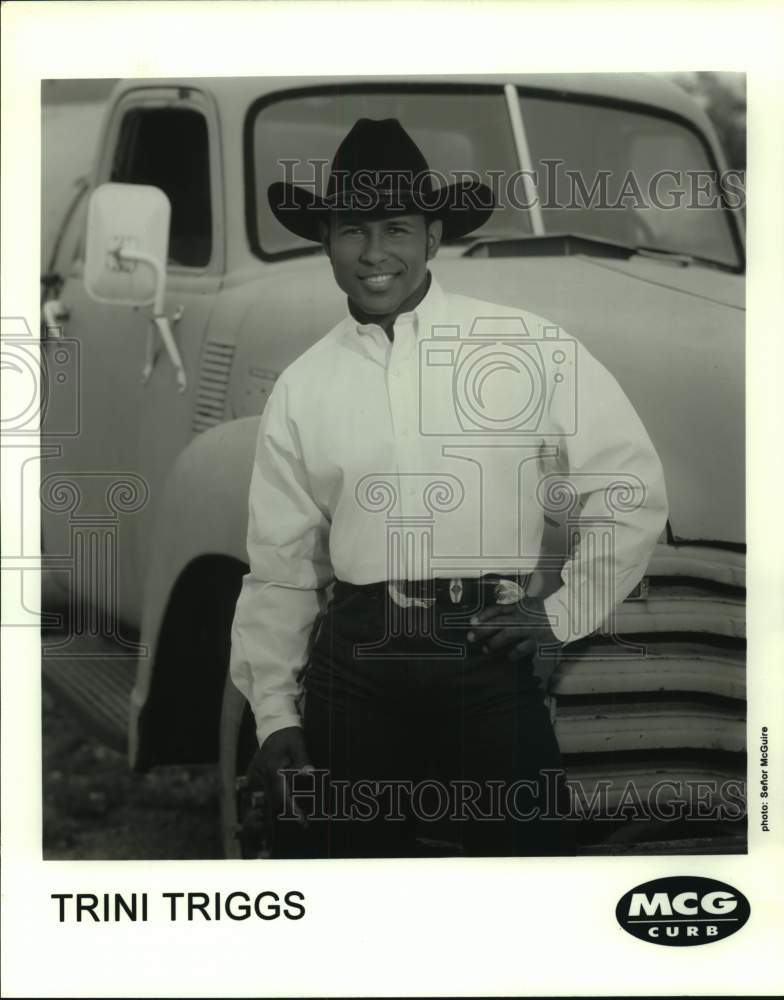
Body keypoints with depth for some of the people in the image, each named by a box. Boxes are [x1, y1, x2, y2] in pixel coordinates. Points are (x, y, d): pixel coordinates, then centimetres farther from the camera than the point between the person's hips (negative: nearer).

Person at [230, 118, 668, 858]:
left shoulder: (526, 347, -1)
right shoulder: (300, 388, 5)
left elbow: (633, 486, 4)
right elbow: (280, 568, 7)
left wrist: (566, 613, 0)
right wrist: (275, 713, 2)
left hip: (488, 660, -2)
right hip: (352, 666, 2)